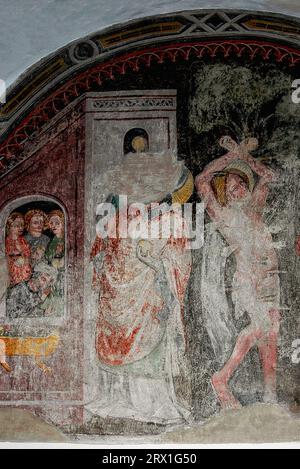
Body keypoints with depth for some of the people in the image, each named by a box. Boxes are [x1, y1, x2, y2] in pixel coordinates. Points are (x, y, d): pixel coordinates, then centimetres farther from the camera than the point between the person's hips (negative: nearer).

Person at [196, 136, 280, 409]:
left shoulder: (254, 206, 18)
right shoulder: (221, 213, 4)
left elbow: (269, 176, 27)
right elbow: (202, 181, -8)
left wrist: (244, 155, 21)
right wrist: (233, 155, -2)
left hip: (269, 273, 6)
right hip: (247, 274, -6)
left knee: (271, 331, 1)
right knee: (261, 324, -21)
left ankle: (271, 397, 6)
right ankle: (222, 378, -12)